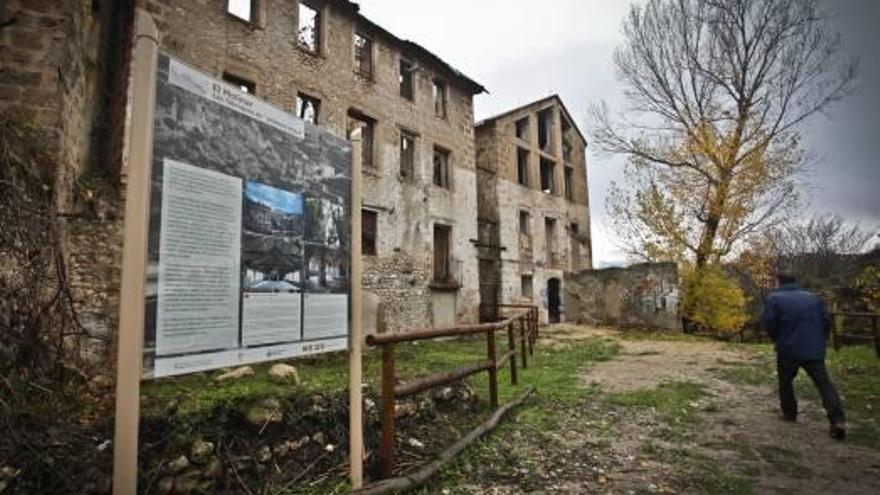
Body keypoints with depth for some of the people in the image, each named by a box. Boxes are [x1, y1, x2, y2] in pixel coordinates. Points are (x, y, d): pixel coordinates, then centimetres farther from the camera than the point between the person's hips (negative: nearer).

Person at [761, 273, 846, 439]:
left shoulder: (773, 298, -2)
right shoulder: (813, 297, 11)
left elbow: (768, 323, -10)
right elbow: (826, 321, 8)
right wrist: (820, 341, 18)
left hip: (788, 350, -3)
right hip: (814, 349, 3)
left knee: (785, 381, 15)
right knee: (824, 382, 5)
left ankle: (789, 413, 20)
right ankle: (837, 419, -7)